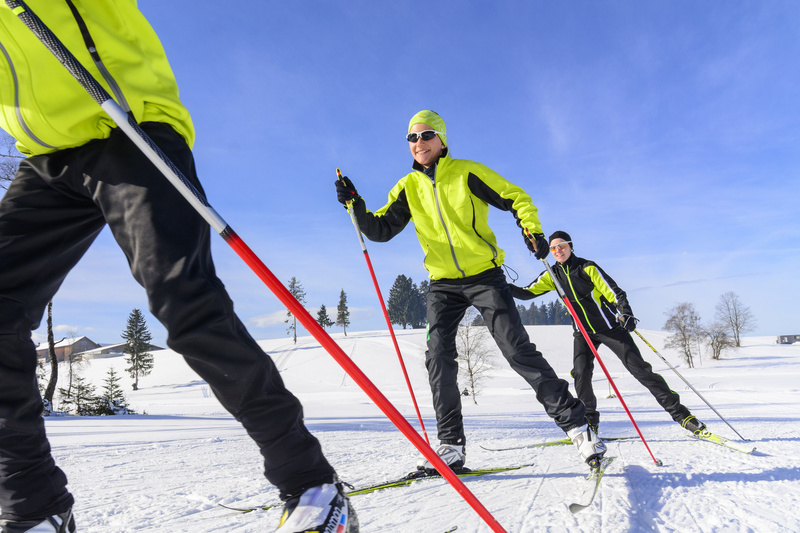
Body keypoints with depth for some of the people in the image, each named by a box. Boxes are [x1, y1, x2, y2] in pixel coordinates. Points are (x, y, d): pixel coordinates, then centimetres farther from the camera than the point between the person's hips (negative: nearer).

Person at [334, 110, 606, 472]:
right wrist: (355, 205, -11)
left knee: (518, 349, -10)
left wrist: (532, 230, -17)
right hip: (442, 284, 4)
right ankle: (451, 445, 5)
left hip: (484, 276, -3)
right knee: (438, 360, -6)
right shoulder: (408, 187, 8)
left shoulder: (467, 172, -2)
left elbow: (516, 198, 1)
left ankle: (575, 422, 2)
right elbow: (380, 230, 5)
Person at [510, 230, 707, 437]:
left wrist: (626, 313, -31)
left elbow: (614, 291, -15)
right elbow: (527, 293, -3)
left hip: (609, 326, -3)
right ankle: (589, 422, -2)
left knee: (640, 368, -5)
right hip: (583, 333, 3)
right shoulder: (553, 275, -1)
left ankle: (680, 413, 6)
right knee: (581, 374, -16)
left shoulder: (587, 267, -12)